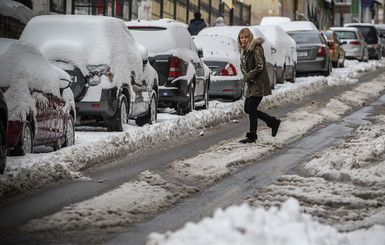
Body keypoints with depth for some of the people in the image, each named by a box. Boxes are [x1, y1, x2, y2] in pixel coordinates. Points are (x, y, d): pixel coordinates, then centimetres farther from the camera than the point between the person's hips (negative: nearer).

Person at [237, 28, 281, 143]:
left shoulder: (256, 48, -15)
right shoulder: (243, 50, 13)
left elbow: (260, 66, -18)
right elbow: (242, 66, 15)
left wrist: (248, 76, -12)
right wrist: (247, 77, -4)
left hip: (259, 83, -9)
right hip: (251, 84, 9)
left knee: (251, 109, -8)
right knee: (247, 109, 9)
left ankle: (252, 136, 2)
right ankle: (273, 122, 21)